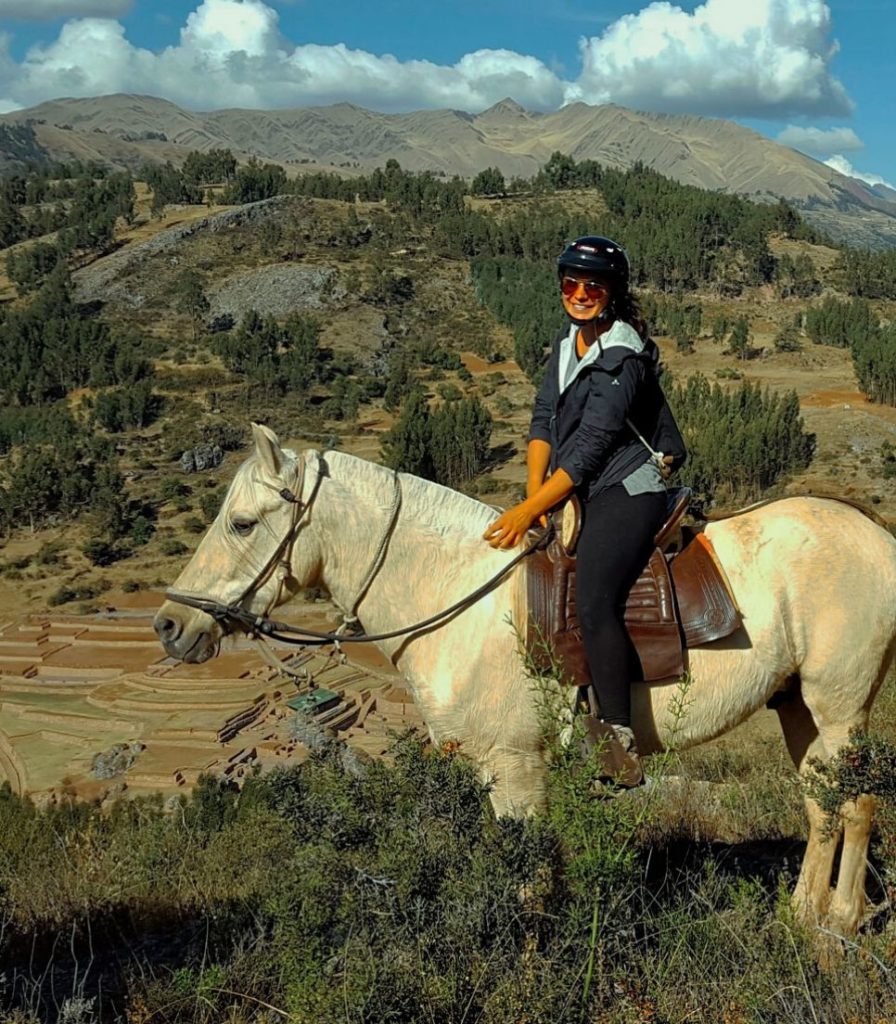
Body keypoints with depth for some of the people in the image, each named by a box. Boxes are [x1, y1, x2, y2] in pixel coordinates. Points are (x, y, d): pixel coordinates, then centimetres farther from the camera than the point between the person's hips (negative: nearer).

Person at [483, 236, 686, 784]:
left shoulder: (622, 357, -14)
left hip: (628, 490, -10)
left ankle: (621, 744, -25)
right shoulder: (567, 344, 13)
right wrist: (534, 496, -6)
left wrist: (529, 510, -22)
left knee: (594, 602, -27)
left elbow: (591, 447, -20)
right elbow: (543, 421, 9)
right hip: (580, 492, 10)